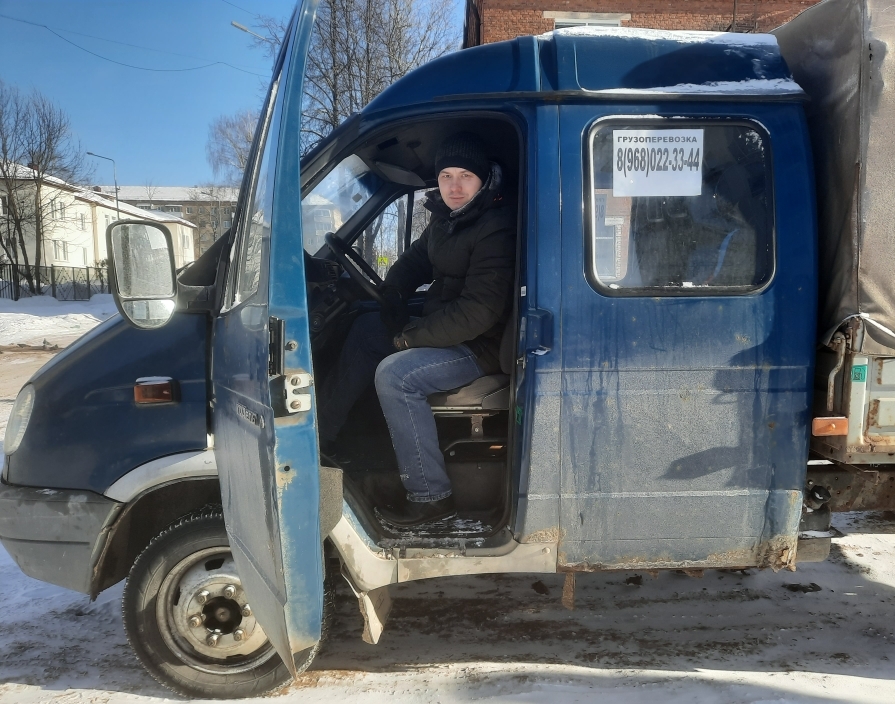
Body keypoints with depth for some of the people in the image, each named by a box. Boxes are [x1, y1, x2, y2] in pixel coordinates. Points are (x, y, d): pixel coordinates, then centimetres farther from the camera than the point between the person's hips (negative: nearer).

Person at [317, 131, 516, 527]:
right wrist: (395, 313, -3)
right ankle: (322, 433, 19)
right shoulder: (446, 218, 6)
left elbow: (478, 312, -28)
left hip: (481, 345, -10)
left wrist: (410, 338, -20)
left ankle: (431, 497, -17)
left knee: (394, 375, -26)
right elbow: (411, 265, 16)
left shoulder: (496, 228, -22)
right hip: (445, 327, 10)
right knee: (366, 330, 14)